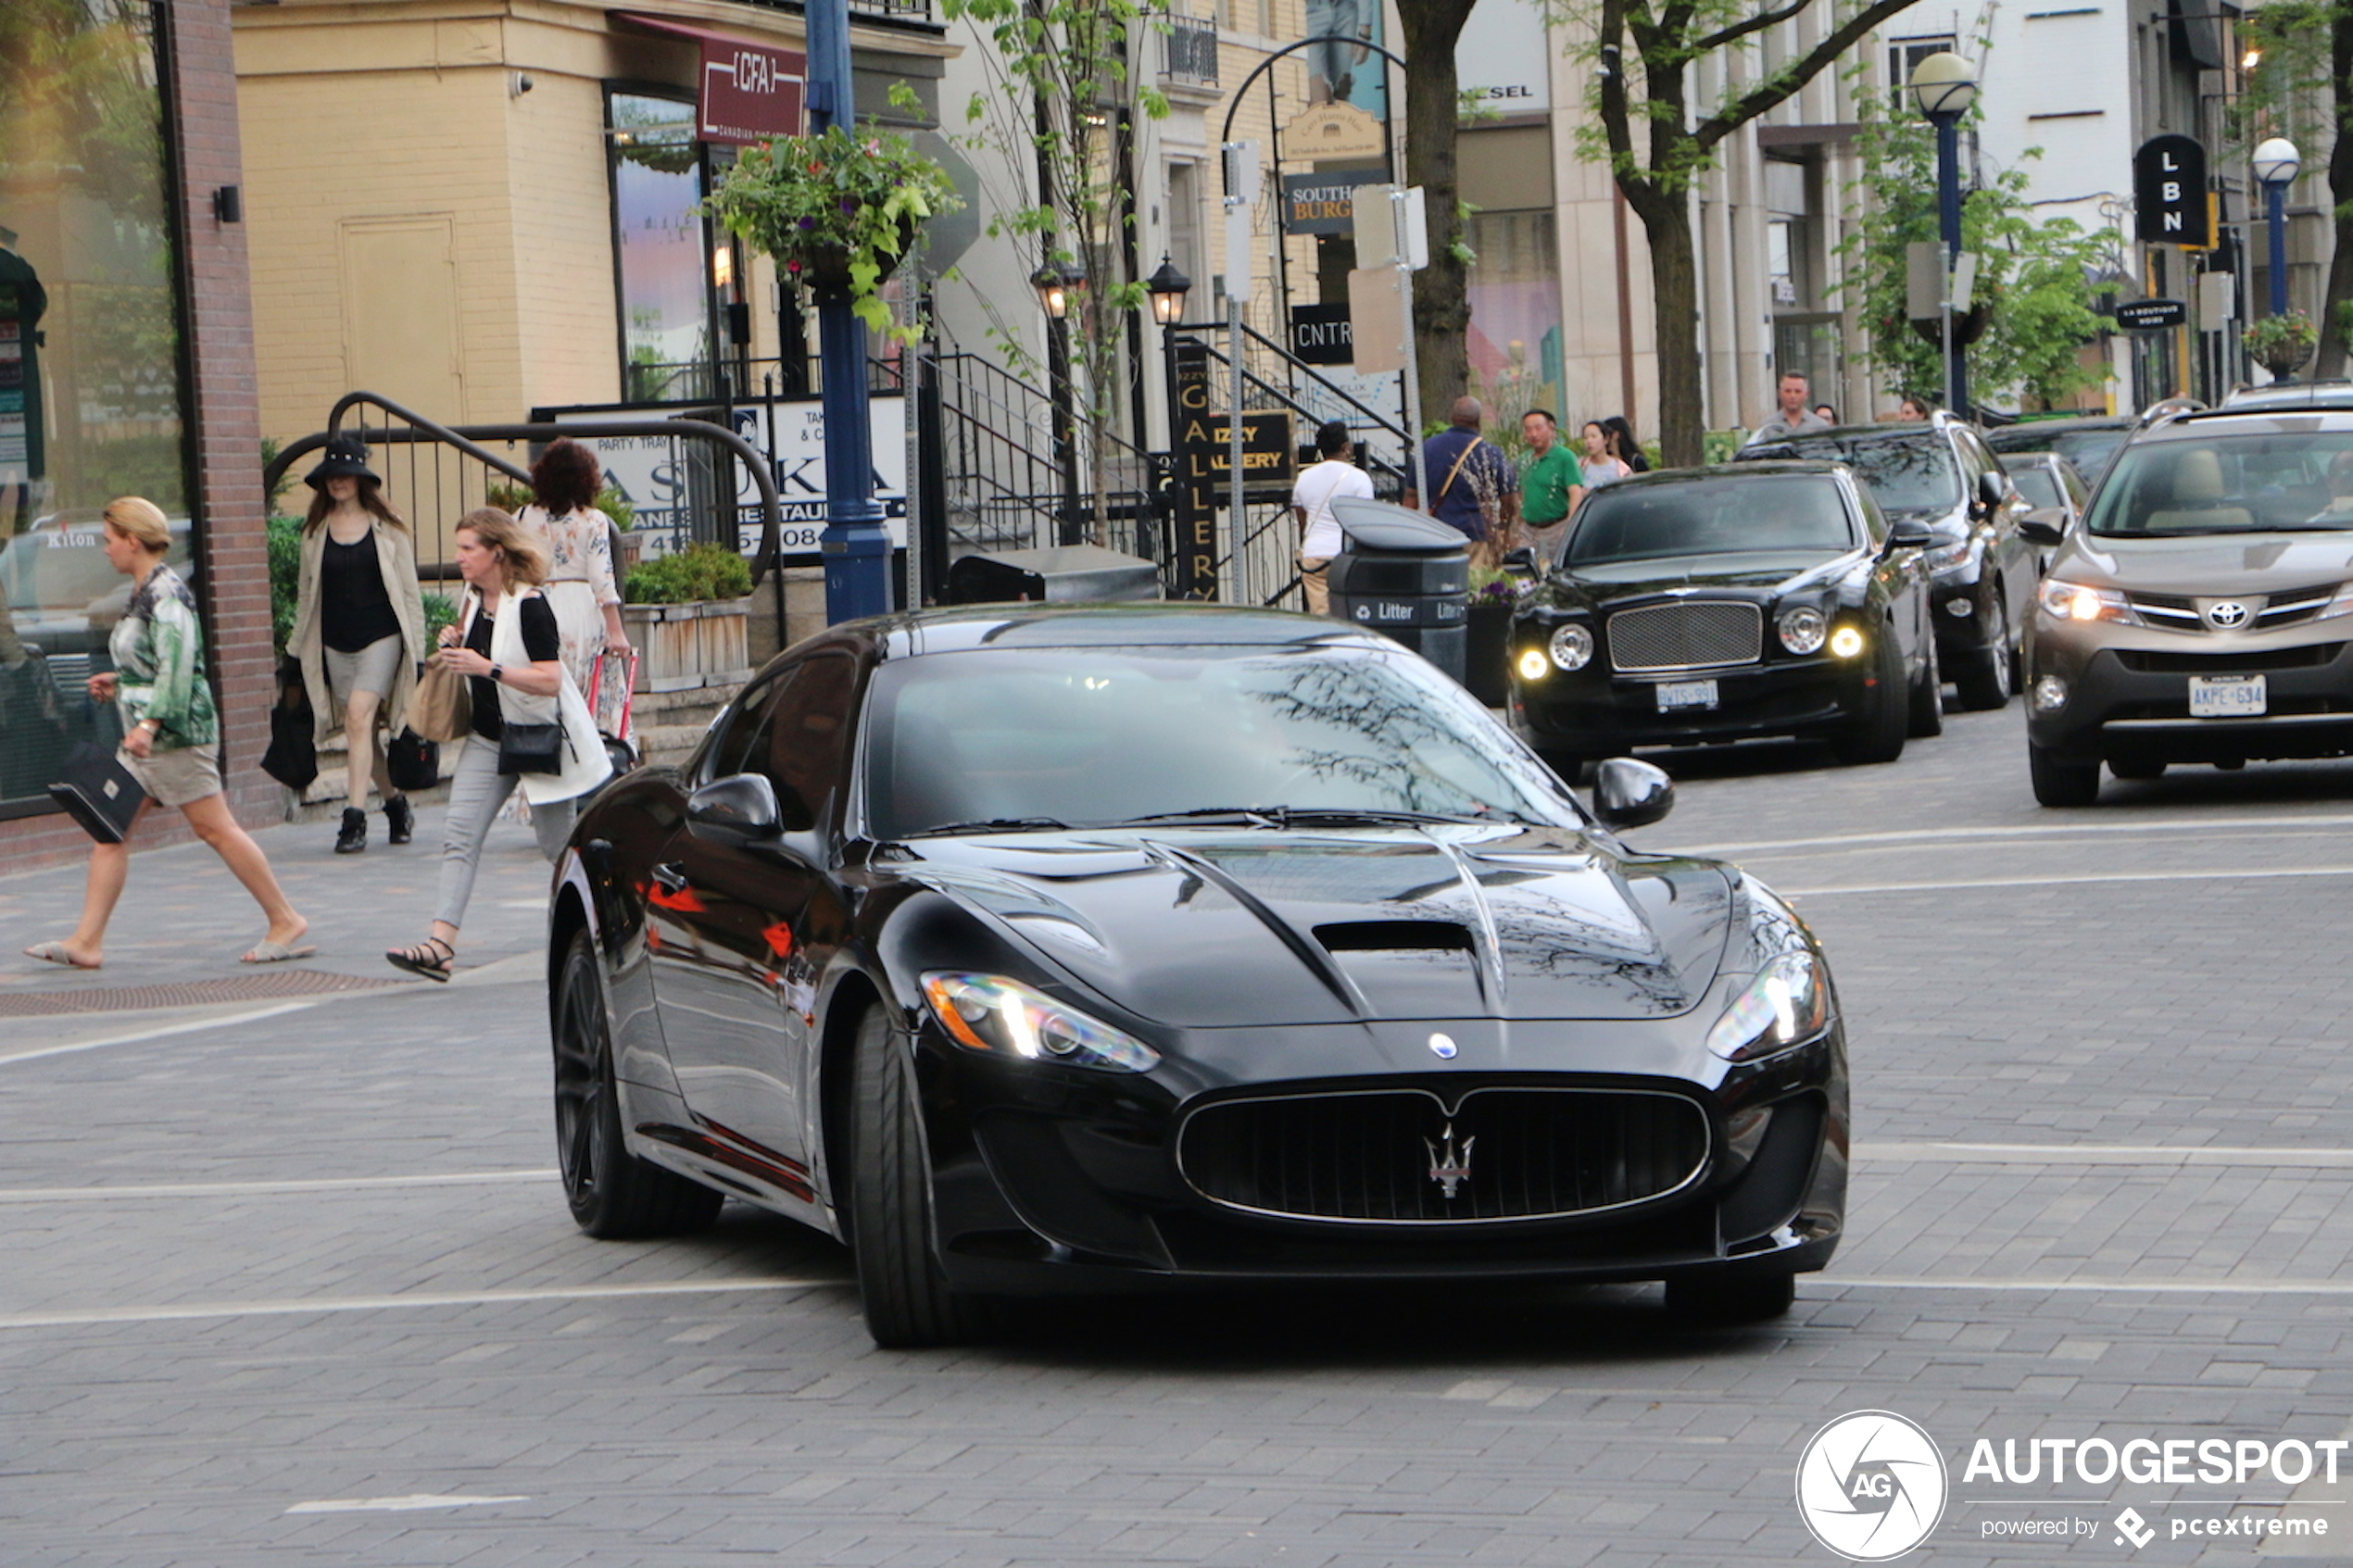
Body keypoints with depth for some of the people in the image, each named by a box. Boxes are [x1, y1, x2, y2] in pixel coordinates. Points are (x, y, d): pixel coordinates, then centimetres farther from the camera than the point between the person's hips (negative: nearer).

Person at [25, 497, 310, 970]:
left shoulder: (165, 594, -16)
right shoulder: (144, 593, 14)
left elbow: (178, 667, -25)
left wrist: (149, 723, -31)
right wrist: (119, 683, 19)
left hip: (176, 733, -10)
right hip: (145, 738, 10)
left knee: (215, 828, -6)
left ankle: (286, 922, 1)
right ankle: (87, 941, 4)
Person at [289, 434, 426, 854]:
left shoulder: (387, 528, 3)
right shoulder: (316, 531, 9)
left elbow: (409, 590, 5)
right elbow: (306, 593, 16)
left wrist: (416, 649, 1)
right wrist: (299, 648, 14)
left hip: (381, 636, -4)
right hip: (335, 642, 4)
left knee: (359, 714, -19)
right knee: (360, 727, 5)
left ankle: (355, 816, -23)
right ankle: (395, 803, 24)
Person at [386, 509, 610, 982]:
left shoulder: (529, 606, -19)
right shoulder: (474, 600, 5)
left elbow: (550, 680, -24)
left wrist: (487, 668, -31)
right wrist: (456, 644, 1)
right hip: (487, 739, 7)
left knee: (557, 844, 5)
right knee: (459, 837, -8)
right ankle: (441, 945, -17)